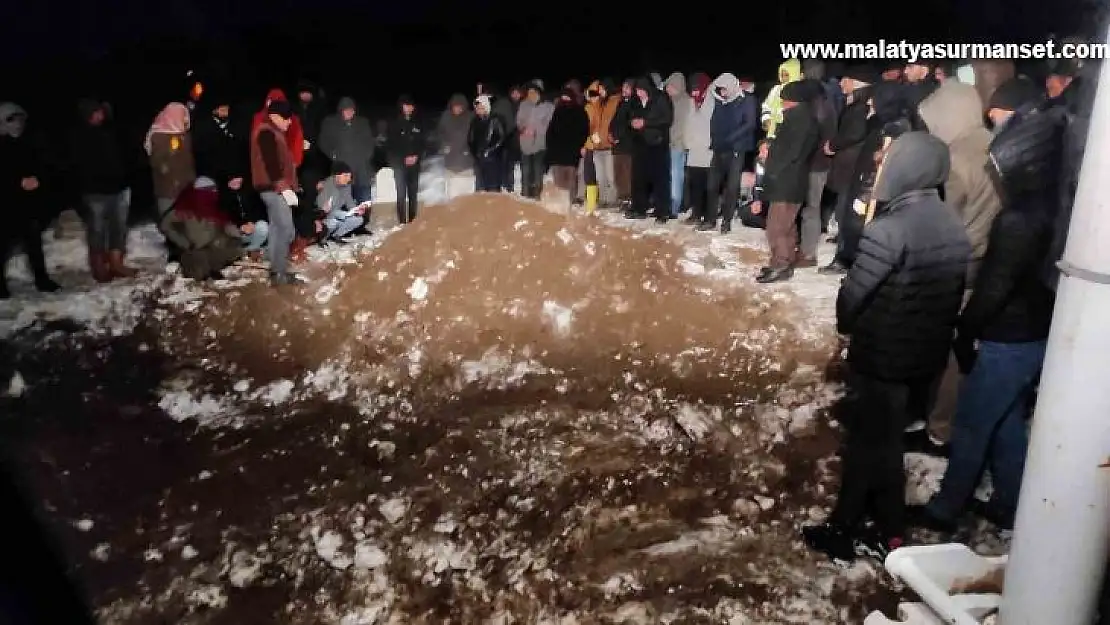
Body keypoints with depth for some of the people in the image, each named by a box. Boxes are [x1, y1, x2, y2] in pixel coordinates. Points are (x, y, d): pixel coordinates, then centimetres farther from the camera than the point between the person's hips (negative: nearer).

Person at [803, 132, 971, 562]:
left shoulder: (890, 229, -24)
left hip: (882, 357, -7)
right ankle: (889, 534, 31)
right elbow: (957, 291, 8)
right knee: (887, 442, 20)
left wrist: (847, 326, -1)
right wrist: (932, 333, 17)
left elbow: (852, 293, -21)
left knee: (865, 443, 8)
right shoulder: (955, 228, 2)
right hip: (928, 356, 7)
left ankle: (841, 531, 23)